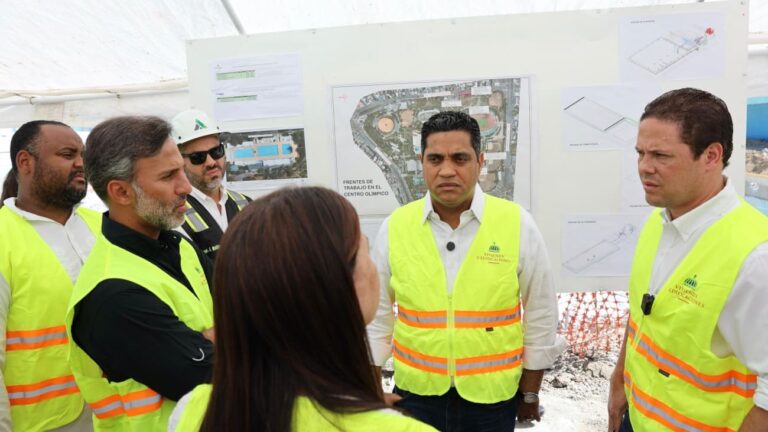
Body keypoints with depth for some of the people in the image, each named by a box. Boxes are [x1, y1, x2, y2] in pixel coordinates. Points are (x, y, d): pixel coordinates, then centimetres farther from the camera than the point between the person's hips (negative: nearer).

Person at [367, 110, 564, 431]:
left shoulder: (517, 224, -11)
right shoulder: (395, 227, -8)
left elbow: (541, 317, -1)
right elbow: (377, 317, 3)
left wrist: (530, 393, 5)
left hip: (492, 396, 0)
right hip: (415, 392, 1)